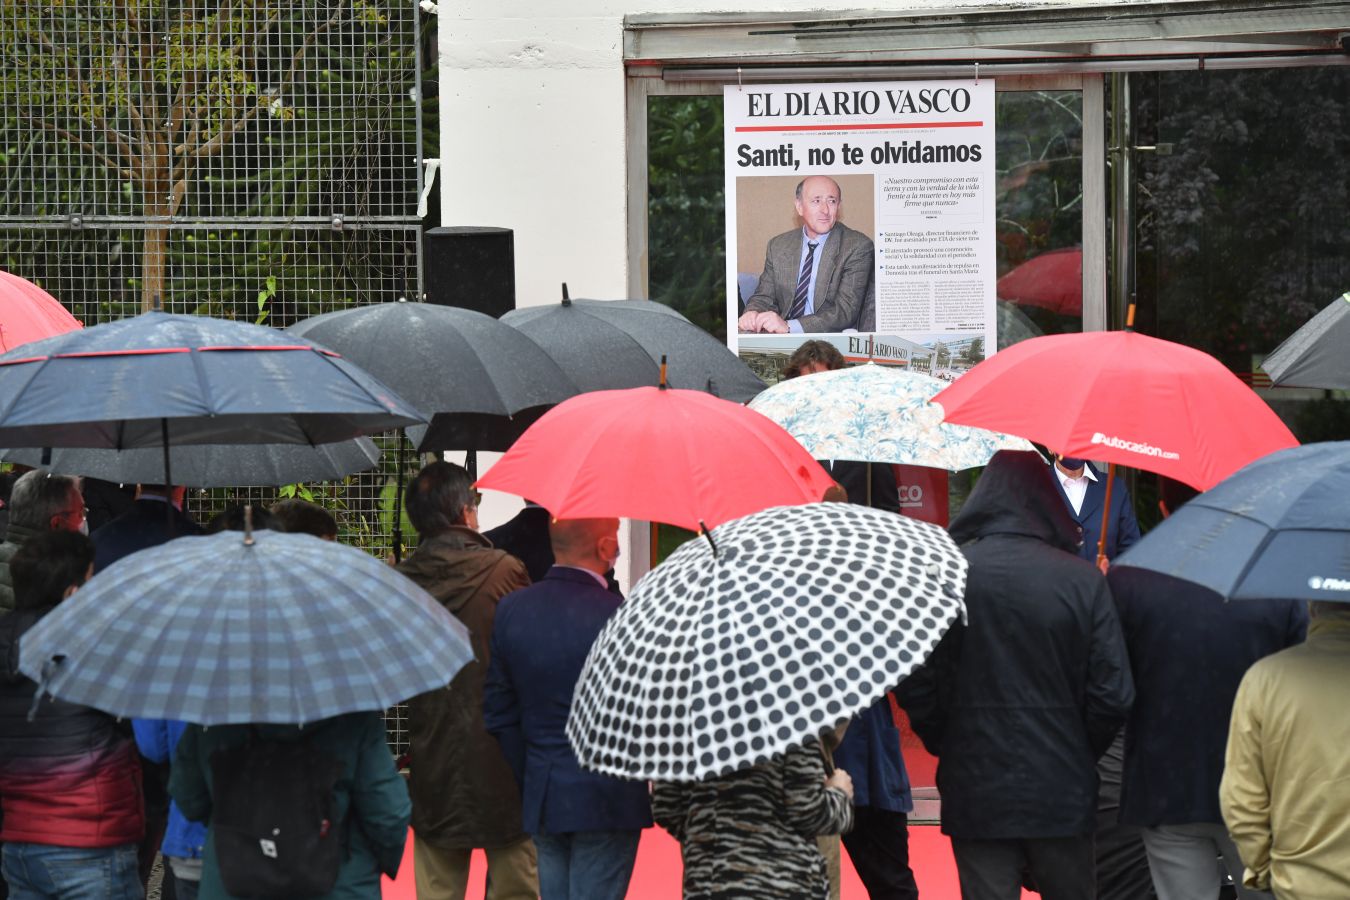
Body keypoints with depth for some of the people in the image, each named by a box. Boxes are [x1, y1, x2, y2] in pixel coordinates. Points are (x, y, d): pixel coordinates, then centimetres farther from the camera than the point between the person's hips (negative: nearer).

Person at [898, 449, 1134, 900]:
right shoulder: (1082, 580, -7)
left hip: (973, 791, 0)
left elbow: (914, 686, -6)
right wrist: (1079, 753, 10)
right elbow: (1113, 695, -7)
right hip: (1062, 792, 0)